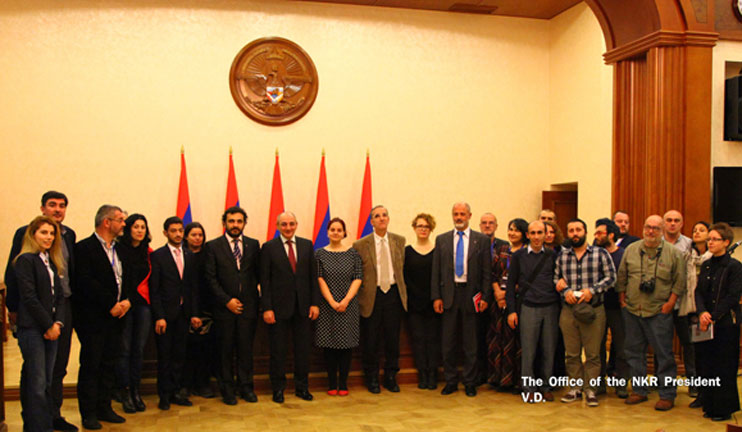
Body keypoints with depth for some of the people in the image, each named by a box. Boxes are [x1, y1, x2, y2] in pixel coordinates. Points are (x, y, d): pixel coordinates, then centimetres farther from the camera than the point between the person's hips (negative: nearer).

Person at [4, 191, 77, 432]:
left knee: (59, 366, 11)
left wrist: (74, 302, 9)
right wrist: (14, 308, -7)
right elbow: (13, 272, -5)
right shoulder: (25, 233, -5)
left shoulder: (69, 235, 9)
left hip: (64, 306, 5)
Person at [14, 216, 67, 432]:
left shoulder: (53, 262, 15)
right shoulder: (26, 260, -7)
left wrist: (58, 323, -2)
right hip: (32, 328, -7)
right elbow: (29, 298, -13)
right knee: (37, 384, -5)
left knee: (47, 382, 10)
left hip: (51, 328, 7)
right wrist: (48, 325, -10)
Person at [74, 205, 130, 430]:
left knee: (109, 365, 12)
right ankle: (89, 414, 11)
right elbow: (85, 282, -17)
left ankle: (104, 408, 22)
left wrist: (126, 300, -3)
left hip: (115, 317, 7)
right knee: (91, 366, 1)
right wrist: (111, 305, -16)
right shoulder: (84, 248, -9)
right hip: (92, 318, -7)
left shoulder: (119, 249, 15)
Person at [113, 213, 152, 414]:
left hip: (143, 304, 4)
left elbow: (152, 280, 11)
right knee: (124, 348, 0)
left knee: (139, 348, 7)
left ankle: (135, 391, 17)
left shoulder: (148, 252, 9)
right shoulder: (119, 250, -4)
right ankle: (124, 392, 10)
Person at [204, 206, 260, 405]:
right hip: (224, 307, -2)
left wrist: (259, 298, -1)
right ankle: (227, 389, 17)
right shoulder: (213, 246, 1)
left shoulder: (253, 245, 8)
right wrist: (227, 300, -9)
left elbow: (259, 273, 9)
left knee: (246, 348, 7)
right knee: (225, 350, 6)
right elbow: (211, 277, -3)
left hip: (248, 306, 2)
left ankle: (246, 387, 19)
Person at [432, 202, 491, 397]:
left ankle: (470, 383, 19)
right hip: (448, 294, 2)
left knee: (470, 343, 7)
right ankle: (451, 381, 21)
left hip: (470, 294, -1)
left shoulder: (481, 240, 3)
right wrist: (436, 297, -1)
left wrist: (485, 297, -5)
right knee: (448, 342, 8)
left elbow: (486, 271, 1)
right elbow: (436, 271, 5)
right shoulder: (441, 240, 7)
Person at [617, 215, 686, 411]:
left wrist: (670, 303, -5)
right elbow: (621, 277, 12)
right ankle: (638, 390, 22)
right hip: (632, 310, 3)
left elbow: (679, 281, 1)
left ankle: (667, 395, 12)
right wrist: (622, 298, 8)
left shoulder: (674, 253, -1)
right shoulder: (631, 250, 7)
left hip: (659, 312, -3)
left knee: (664, 354, 0)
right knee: (634, 352, 10)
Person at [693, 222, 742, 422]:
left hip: (726, 323, -5)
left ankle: (724, 409, 11)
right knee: (706, 365, 9)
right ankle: (709, 405, 20)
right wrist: (702, 312, -11)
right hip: (706, 324, 6)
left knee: (724, 368, 0)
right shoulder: (706, 265, 12)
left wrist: (713, 317, -16)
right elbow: (698, 292, 7)